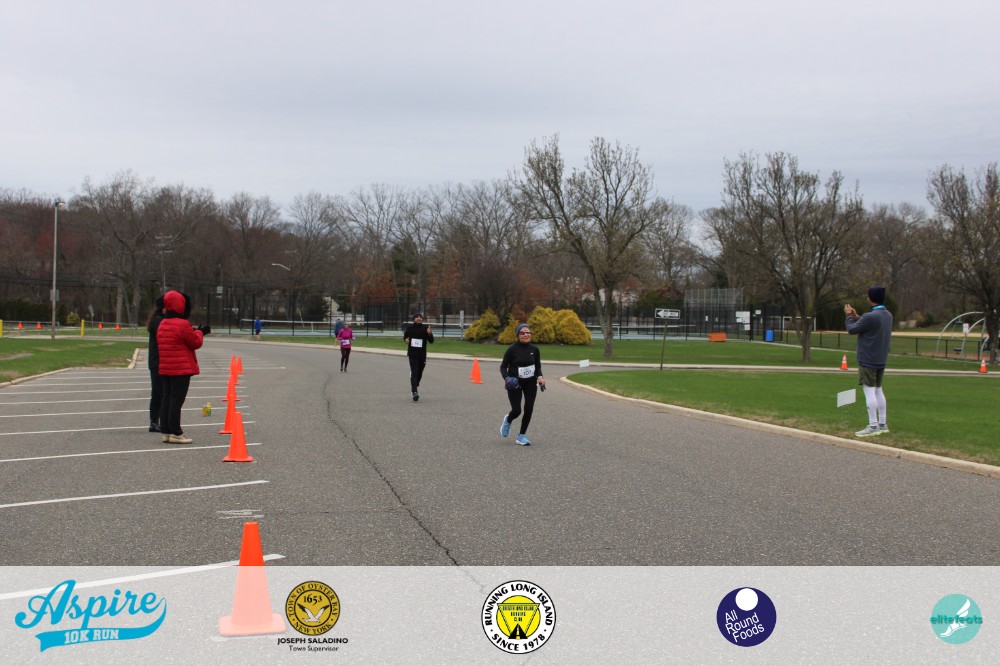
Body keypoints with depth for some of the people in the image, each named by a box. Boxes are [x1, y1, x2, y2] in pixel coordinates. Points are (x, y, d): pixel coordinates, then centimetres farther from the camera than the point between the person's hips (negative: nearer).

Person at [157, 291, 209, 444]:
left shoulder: (162, 324, 11)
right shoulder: (183, 325, -15)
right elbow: (196, 342, -9)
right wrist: (199, 332, 12)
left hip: (165, 368, 8)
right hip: (181, 369, -8)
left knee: (167, 398, 11)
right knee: (177, 400, -6)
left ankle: (166, 431, 13)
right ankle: (175, 433, -5)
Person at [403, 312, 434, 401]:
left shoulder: (425, 328, -1)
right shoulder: (409, 328, 2)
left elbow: (431, 341, -5)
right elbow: (405, 336, 21)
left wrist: (429, 334, -24)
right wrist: (406, 339, -2)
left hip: (422, 354, 2)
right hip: (412, 354, -1)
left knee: (419, 373, 13)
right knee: (414, 372, -14)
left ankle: (414, 386, 40)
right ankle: (414, 392, -23)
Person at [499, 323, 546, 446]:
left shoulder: (534, 349, -2)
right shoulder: (512, 349, -12)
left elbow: (538, 366, 9)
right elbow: (503, 366, -7)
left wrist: (540, 377, -10)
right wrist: (506, 378, -24)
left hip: (530, 382, 3)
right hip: (514, 383, -3)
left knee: (529, 409, -6)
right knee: (516, 410, -7)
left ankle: (521, 435, 11)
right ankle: (508, 420, 31)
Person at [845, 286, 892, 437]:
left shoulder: (871, 317, -19)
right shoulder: (888, 315, 9)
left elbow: (851, 329, -9)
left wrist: (849, 316, 8)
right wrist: (856, 316, 21)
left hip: (867, 361, -8)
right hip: (881, 361, 8)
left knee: (869, 391, -7)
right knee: (878, 390, 15)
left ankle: (873, 426, -8)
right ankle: (882, 424, 18)